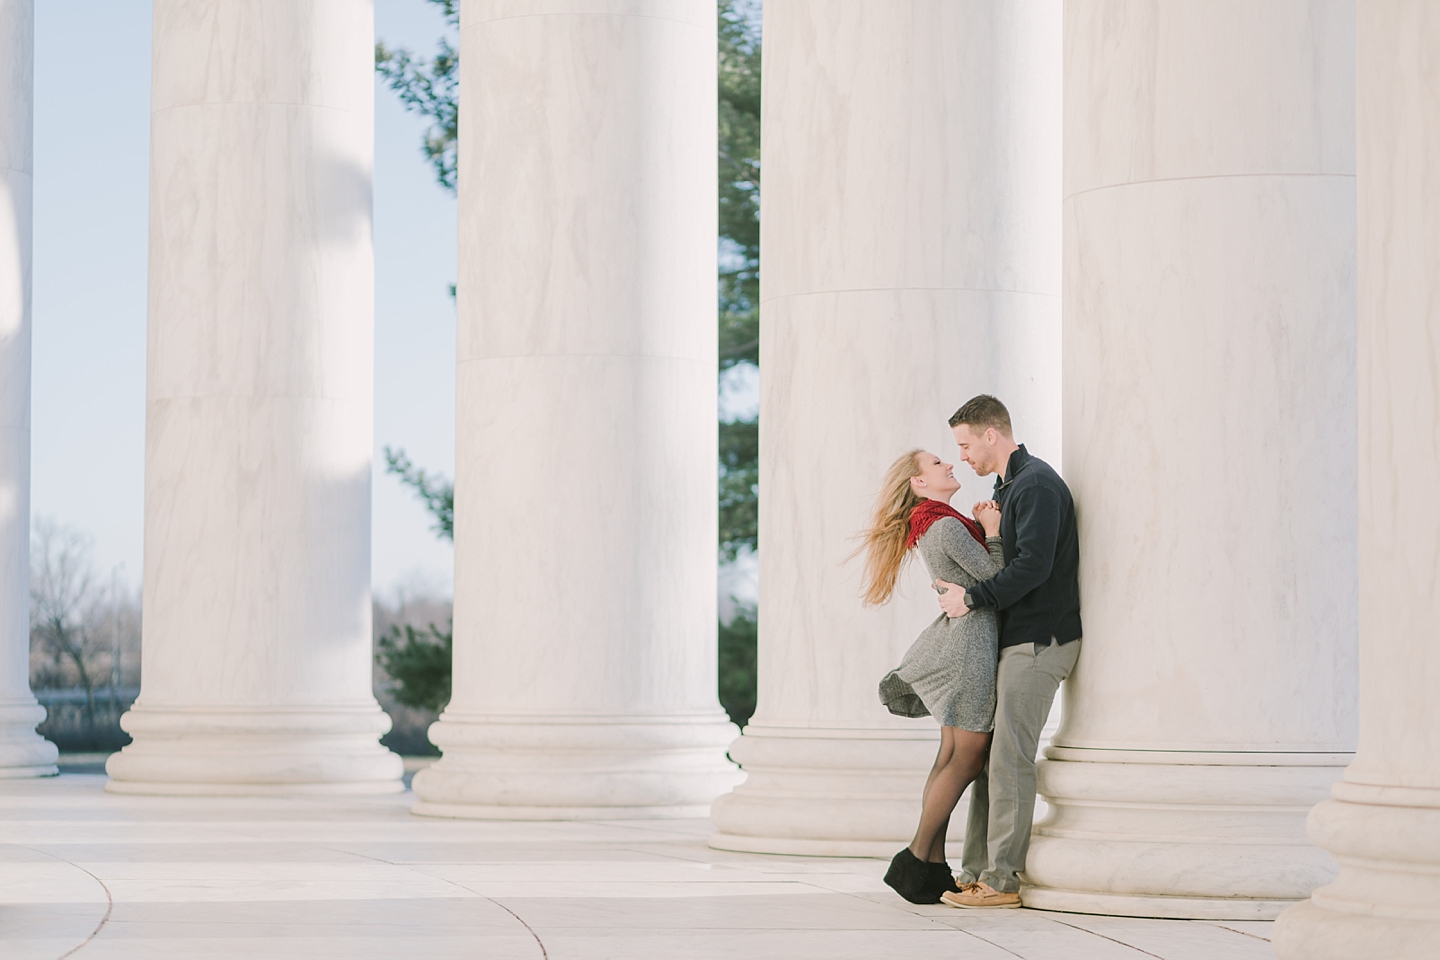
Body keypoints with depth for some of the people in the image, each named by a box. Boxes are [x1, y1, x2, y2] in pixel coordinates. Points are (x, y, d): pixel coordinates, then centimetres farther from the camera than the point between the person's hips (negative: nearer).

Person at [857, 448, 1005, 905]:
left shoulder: (929, 524, 16)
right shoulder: (948, 527, -15)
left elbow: (980, 575, 19)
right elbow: (997, 579, -13)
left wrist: (984, 527, 9)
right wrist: (993, 531, -3)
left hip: (955, 635, 10)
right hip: (972, 637, -10)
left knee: (952, 756, 9)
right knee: (966, 757, -6)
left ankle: (934, 867, 9)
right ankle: (914, 863, -3)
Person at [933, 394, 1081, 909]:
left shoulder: (1036, 485, -12)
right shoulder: (1012, 485, 20)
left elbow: (1033, 564, -22)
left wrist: (973, 599, -16)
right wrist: (966, 592, 12)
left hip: (1038, 643, -10)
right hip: (1018, 640, 10)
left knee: (1009, 757, -10)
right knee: (987, 755, 9)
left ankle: (1002, 880, -8)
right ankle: (976, 872, 11)